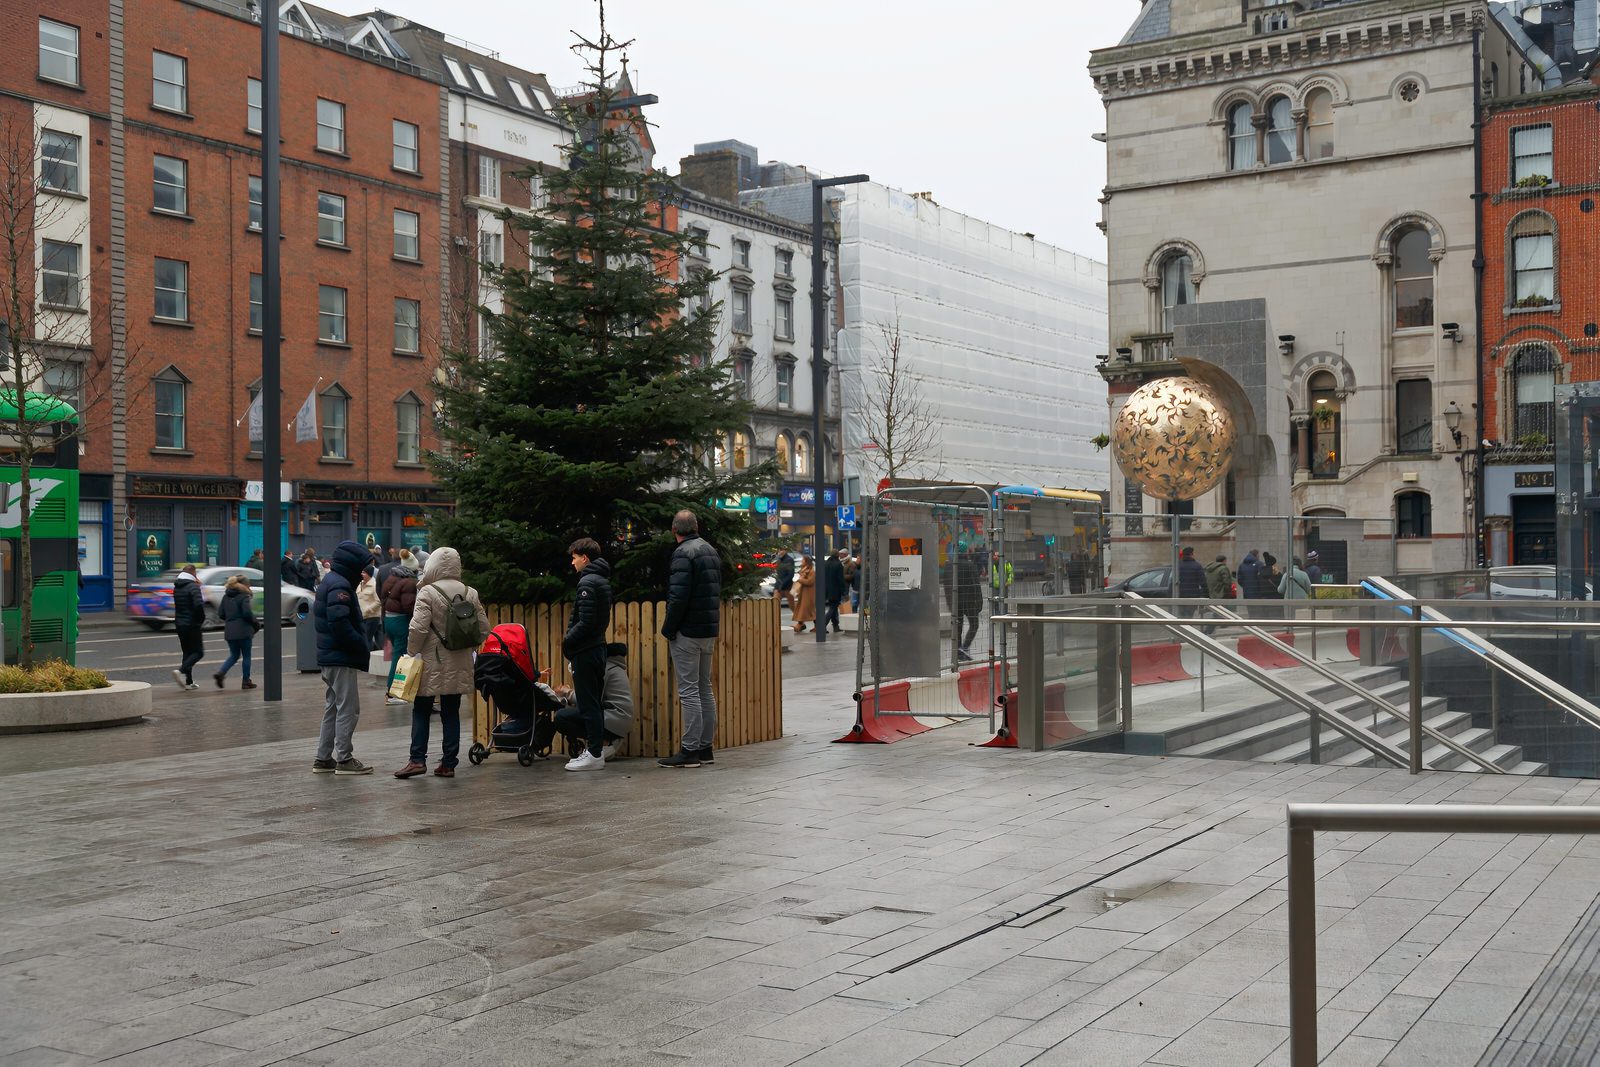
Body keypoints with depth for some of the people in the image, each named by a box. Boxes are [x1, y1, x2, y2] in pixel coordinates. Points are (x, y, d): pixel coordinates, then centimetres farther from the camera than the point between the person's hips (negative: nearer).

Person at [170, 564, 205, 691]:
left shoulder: (176, 587, 11)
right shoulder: (193, 586, -14)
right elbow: (198, 604, -26)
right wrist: (201, 619, -12)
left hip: (179, 623, 8)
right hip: (192, 624, -8)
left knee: (187, 652, 14)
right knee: (198, 652, -1)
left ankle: (188, 681, 12)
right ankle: (181, 670, -22)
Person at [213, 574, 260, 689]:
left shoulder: (226, 597, 9)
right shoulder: (243, 597, -11)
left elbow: (221, 614, 9)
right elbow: (247, 613, -19)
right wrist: (256, 623, -3)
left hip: (229, 631, 6)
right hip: (243, 631, -6)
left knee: (234, 655, 16)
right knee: (246, 656, 7)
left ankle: (220, 673, -6)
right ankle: (246, 682, 11)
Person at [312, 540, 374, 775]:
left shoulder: (329, 582, 17)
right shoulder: (340, 586, -16)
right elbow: (340, 623, -25)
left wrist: (359, 646, 15)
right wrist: (361, 647, -16)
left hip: (329, 657, 11)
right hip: (341, 658, -10)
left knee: (333, 707, 16)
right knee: (348, 708, -4)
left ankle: (323, 759, 19)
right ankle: (344, 759, -1)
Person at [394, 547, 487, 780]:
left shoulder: (427, 593, -11)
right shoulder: (470, 594, 4)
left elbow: (418, 628, -17)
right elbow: (483, 629, 5)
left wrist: (412, 652, -3)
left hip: (432, 662, -4)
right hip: (459, 664, 4)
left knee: (421, 711, 6)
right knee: (451, 713, 9)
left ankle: (417, 760, -1)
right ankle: (448, 764, 9)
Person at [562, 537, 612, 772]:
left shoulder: (587, 582, -15)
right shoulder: (602, 581, 15)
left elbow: (586, 622, -22)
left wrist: (567, 643, -10)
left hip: (585, 651, -10)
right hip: (597, 646, 10)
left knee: (588, 704, -6)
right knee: (594, 702, 13)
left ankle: (594, 754, -5)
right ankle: (595, 749, 17)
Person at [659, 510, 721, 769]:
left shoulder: (683, 553, -13)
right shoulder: (711, 551, 15)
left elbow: (679, 597, -21)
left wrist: (668, 630, -11)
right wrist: (715, 631, 18)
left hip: (688, 631, -9)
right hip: (709, 630, 9)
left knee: (689, 691, -6)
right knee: (705, 689, 14)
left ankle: (690, 751, -5)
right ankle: (705, 747, 18)